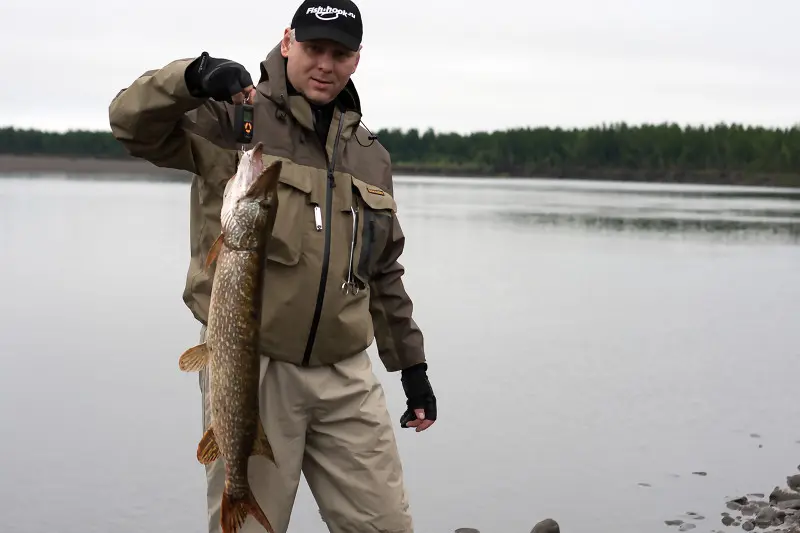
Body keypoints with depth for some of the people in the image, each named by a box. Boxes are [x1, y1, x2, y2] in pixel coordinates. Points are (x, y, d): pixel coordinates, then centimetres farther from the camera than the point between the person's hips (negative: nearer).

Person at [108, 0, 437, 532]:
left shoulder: (370, 155, 15)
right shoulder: (233, 118, -2)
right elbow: (133, 121, -13)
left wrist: (412, 365, 19)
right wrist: (193, 76, -30)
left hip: (345, 375, 4)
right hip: (249, 367, -4)